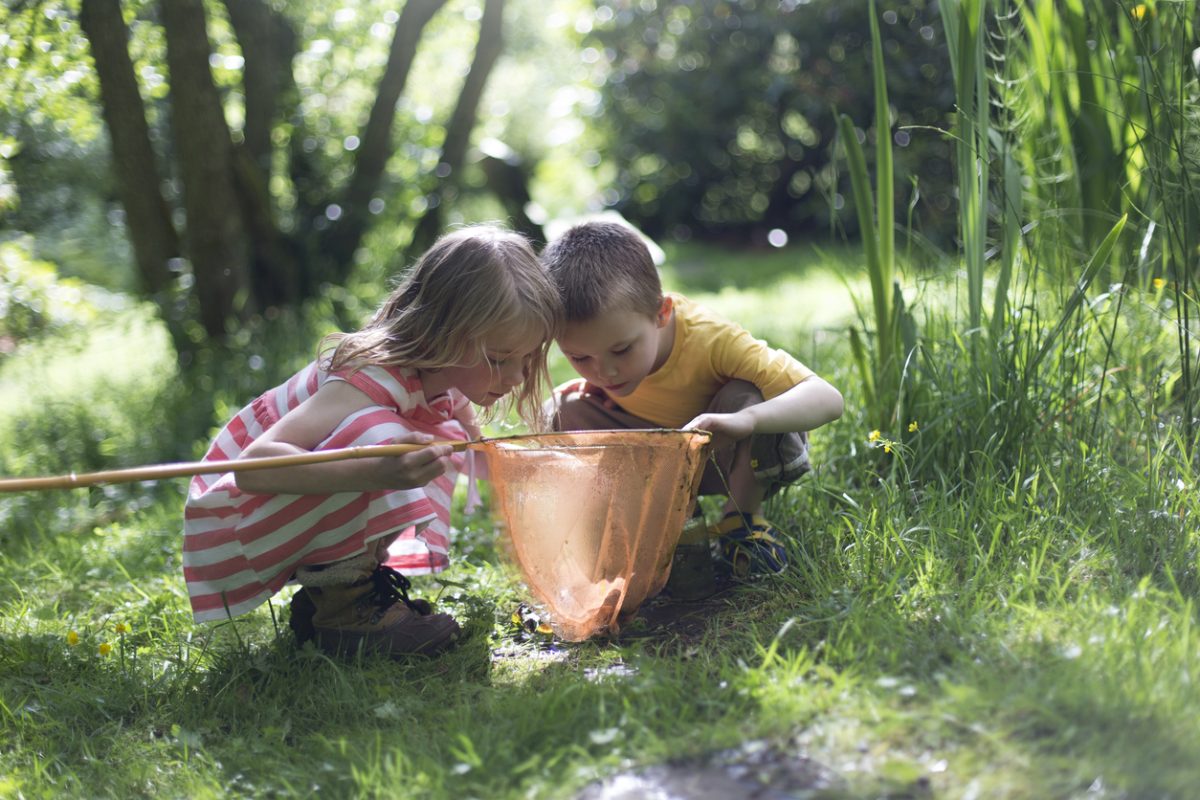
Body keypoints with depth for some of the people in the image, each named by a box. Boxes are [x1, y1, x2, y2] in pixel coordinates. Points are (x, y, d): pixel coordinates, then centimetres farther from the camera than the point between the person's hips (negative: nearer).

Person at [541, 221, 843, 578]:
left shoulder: (710, 339, -37)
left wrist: (745, 419, -63)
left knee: (747, 397, -37)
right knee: (565, 410, -17)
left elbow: (827, 398, -45)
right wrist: (594, 385, -19)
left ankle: (744, 515, -11)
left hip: (734, 454, -4)